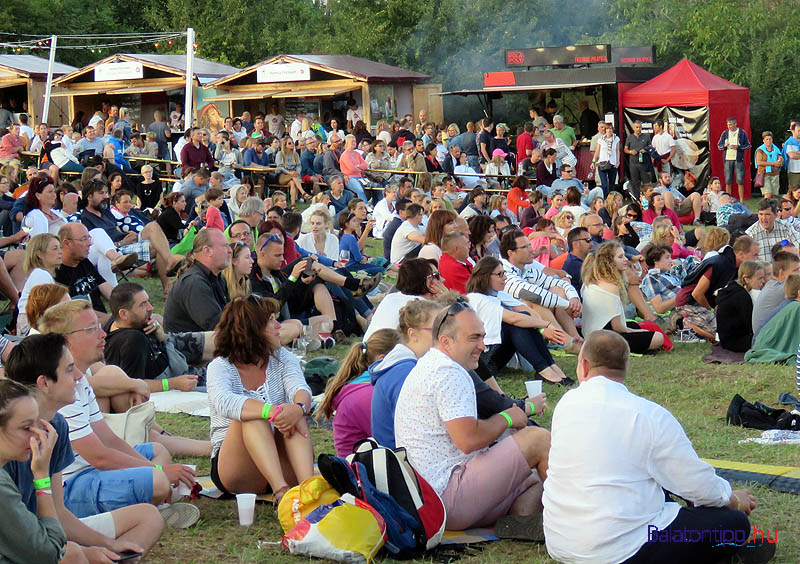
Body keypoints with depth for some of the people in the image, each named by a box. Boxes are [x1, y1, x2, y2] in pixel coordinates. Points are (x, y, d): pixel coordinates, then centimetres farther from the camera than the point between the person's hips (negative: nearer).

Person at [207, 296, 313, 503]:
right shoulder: (220, 367, -5)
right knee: (251, 416, -30)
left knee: (294, 413, -25)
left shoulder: (282, 358, 9)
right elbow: (224, 403, -28)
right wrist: (273, 411, -44)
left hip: (283, 462, 3)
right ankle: (280, 491, -47)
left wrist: (298, 408, -38)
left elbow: (300, 389, -12)